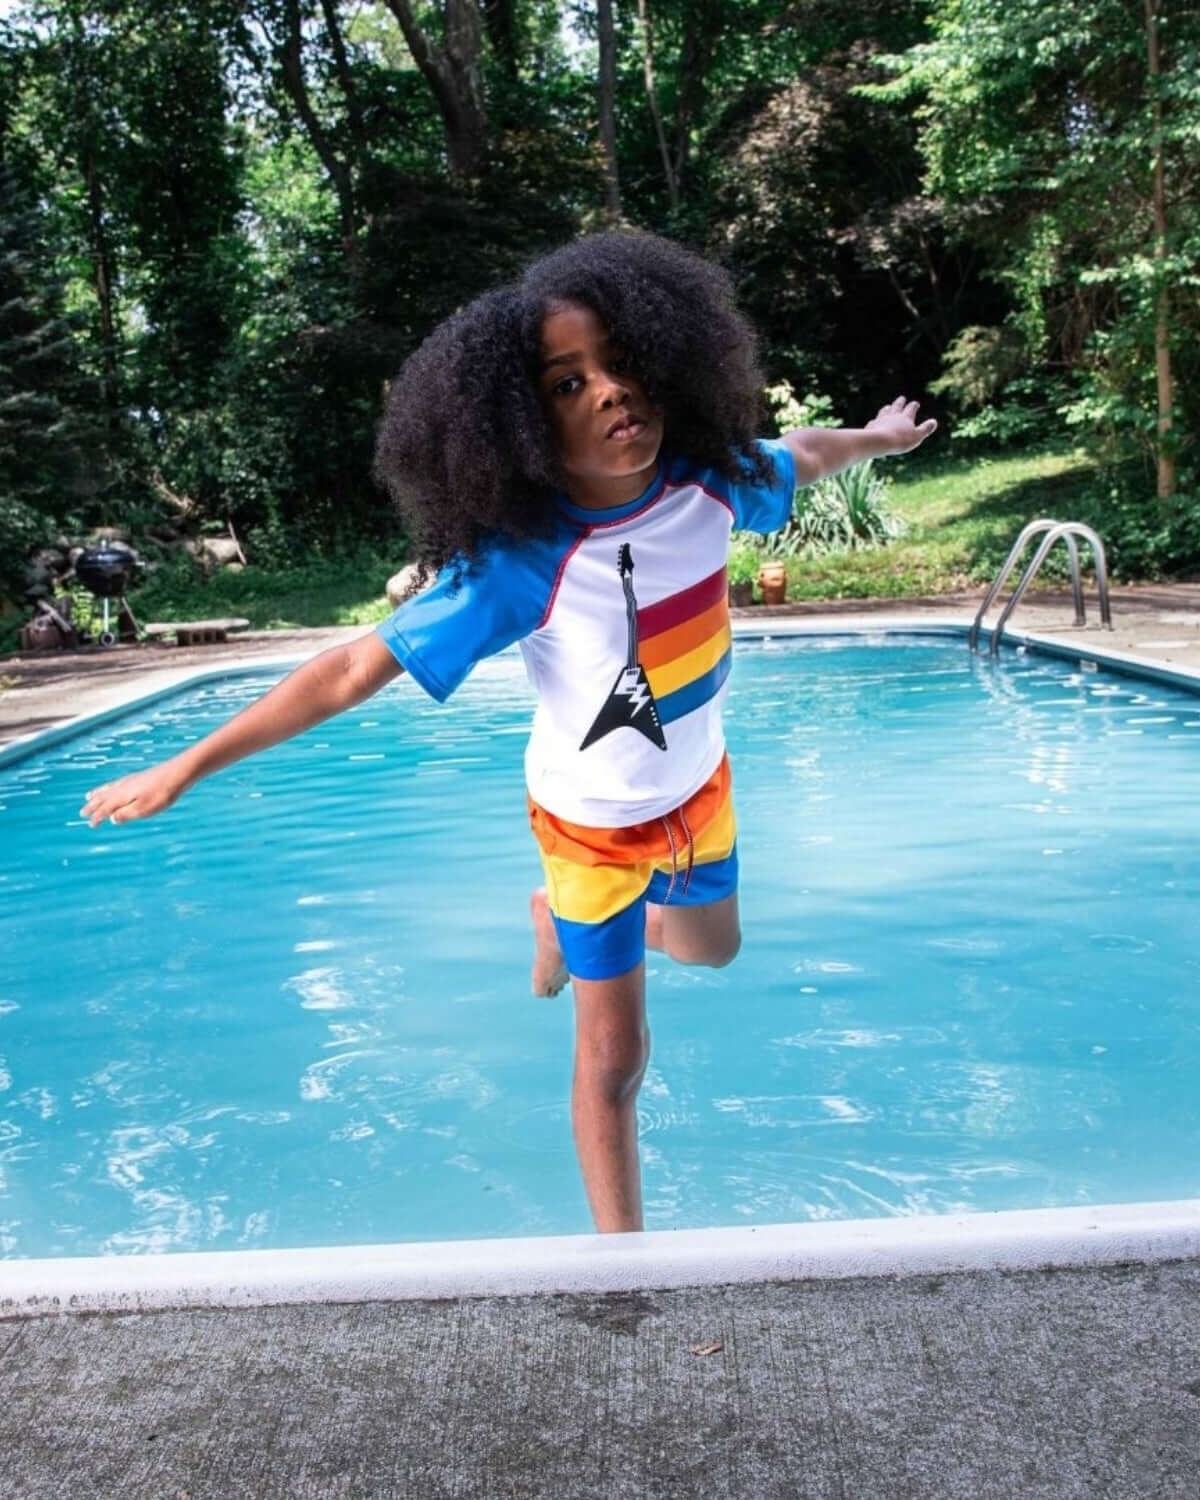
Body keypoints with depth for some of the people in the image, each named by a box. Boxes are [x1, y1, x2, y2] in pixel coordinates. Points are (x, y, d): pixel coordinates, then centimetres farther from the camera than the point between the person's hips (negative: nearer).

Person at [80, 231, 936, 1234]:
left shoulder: (708, 479, -21)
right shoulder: (520, 562, -35)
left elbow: (798, 457, 3)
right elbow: (351, 674, -32)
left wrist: (877, 436, 24)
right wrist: (185, 768, -32)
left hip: (698, 785, 6)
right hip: (593, 821, -5)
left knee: (711, 948, 31)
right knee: (615, 1056, 4)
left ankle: (558, 919, 59)